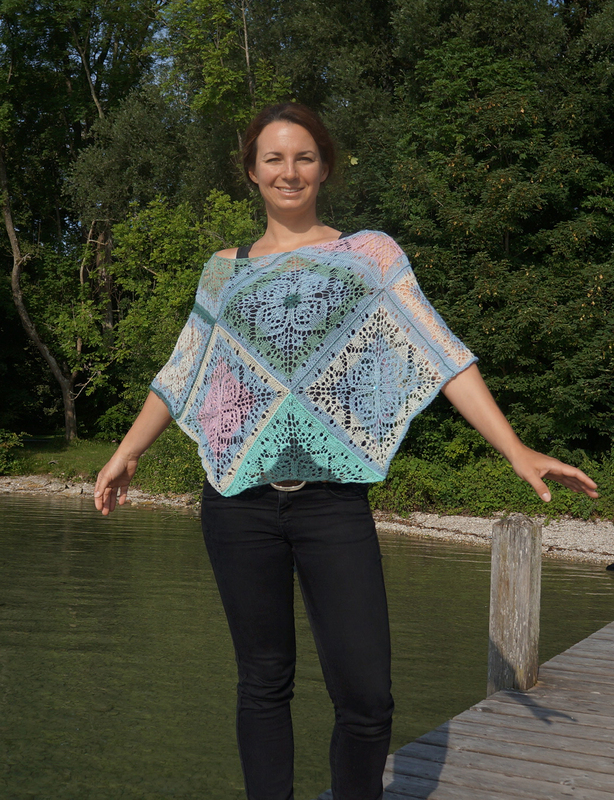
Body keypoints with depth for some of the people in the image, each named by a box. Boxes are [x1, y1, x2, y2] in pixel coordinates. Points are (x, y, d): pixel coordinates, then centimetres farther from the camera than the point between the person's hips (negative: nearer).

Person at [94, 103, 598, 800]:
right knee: (264, 683, 8)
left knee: (366, 696, -6)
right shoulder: (226, 270, 14)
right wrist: (127, 453, 8)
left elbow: (440, 354, -1)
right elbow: (181, 375, 18)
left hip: (333, 498, -2)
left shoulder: (370, 254, 7)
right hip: (239, 495, 2)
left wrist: (514, 449, -9)